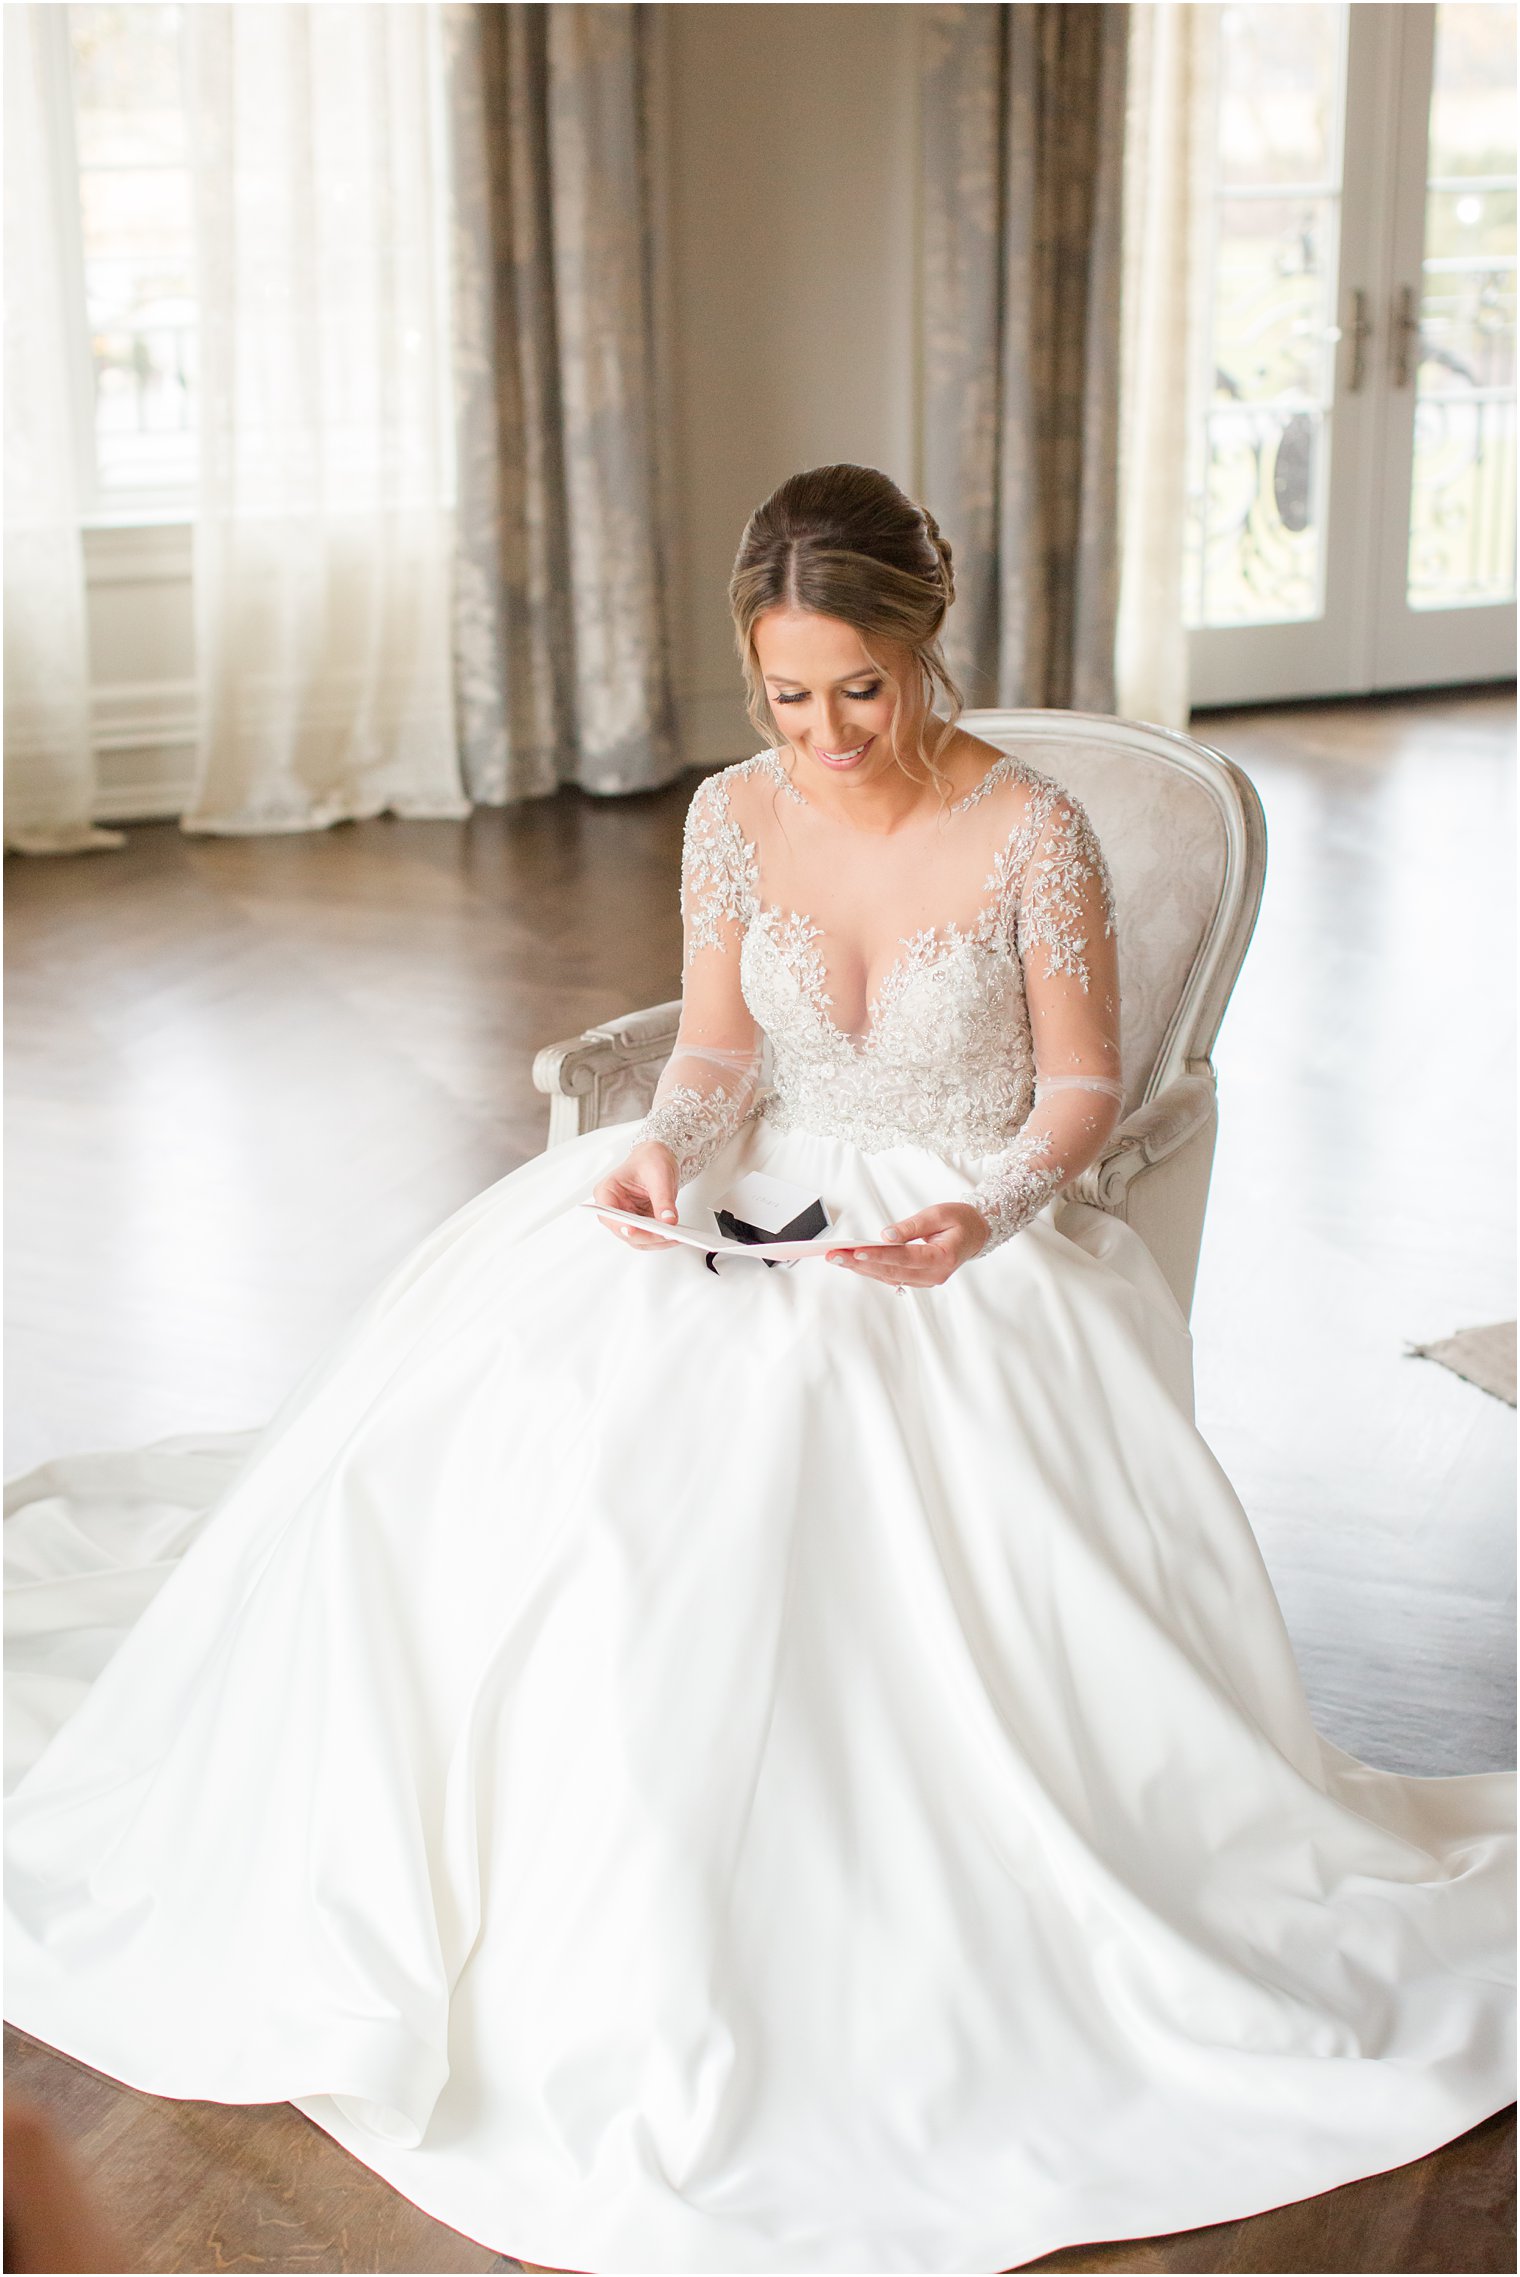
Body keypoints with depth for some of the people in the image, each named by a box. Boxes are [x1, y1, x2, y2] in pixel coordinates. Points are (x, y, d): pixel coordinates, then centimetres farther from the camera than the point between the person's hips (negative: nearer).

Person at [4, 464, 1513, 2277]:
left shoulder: (1032, 832, -11)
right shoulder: (734, 815, 0)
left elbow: (1082, 1089, -5)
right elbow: (718, 1050, 9)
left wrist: (979, 1220, -22)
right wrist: (670, 1150, -12)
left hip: (967, 1238, -4)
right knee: (502, 1429, -17)